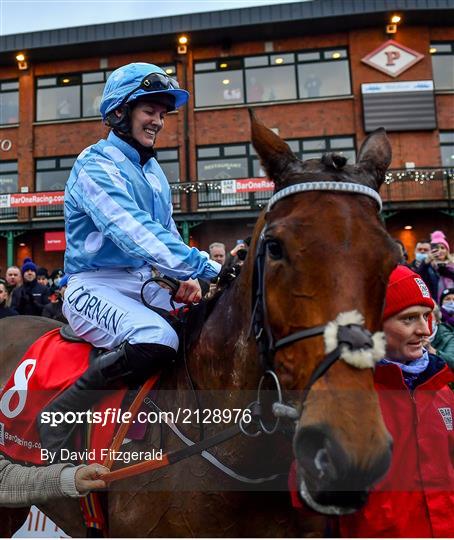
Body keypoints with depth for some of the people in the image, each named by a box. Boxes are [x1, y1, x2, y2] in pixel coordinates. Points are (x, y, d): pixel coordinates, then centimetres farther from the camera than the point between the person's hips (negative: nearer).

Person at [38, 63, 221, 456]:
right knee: (157, 340, -34)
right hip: (95, 286, -8)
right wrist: (208, 269, -32)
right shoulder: (96, 165, -11)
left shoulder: (153, 170, 15)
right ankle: (59, 415, -14)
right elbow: (135, 233, -26)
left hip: (145, 282, 8)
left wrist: (188, 277, -3)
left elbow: (168, 234, 17)